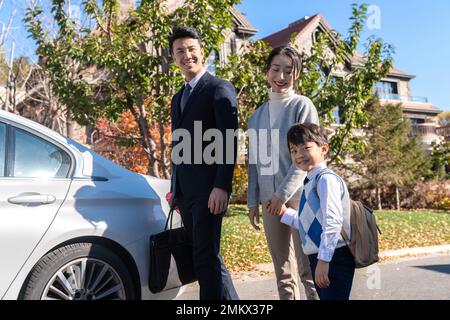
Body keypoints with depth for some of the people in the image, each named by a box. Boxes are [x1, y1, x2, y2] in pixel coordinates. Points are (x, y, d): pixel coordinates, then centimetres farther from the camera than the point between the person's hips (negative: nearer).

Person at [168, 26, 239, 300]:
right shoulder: (178, 98, 21)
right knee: (206, 257, 12)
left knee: (206, 257, -9)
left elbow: (229, 142, -13)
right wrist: (176, 190, 18)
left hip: (208, 188, -8)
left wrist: (222, 186, -21)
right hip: (185, 192, 8)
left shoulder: (220, 89, -3)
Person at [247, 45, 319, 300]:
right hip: (269, 200, 5)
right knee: (283, 272, 9)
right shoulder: (258, 115, 13)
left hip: (299, 197, -5)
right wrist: (253, 200, 10)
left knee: (307, 268, -2)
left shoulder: (302, 106, -1)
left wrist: (283, 194, -16)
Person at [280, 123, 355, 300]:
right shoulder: (310, 182, 14)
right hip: (319, 258, 10)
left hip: (333, 259, -10)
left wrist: (324, 260, -26)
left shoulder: (326, 178, -15)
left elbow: (332, 222, -24)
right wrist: (285, 213, 21)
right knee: (324, 296, 19)